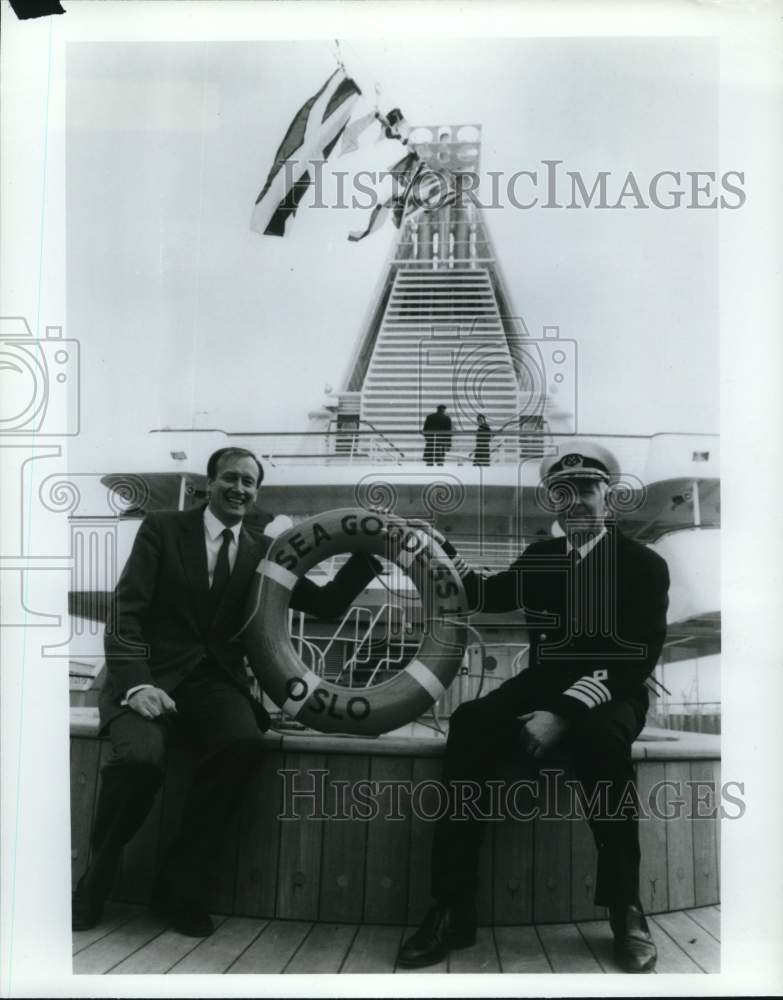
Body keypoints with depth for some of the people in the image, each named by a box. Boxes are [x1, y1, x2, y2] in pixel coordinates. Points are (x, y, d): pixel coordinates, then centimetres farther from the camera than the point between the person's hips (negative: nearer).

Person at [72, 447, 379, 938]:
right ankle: (98, 873, 0)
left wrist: (370, 552, 0)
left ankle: (180, 886, -11)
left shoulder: (264, 550, 13)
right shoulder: (163, 527, 5)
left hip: (216, 680, 2)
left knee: (244, 742, -31)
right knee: (140, 758, -33)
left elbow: (327, 605, 12)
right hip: (153, 674, -2)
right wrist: (137, 683, -20)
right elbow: (127, 611, -4)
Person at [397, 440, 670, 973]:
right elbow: (487, 596, 25)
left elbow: (639, 657, -14)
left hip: (610, 695, -4)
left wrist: (565, 712, -27)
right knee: (469, 723, -28)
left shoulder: (644, 564, -4)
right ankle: (453, 909, -26)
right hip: (542, 685, 4)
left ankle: (626, 909, -23)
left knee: (600, 739, -41)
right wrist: (439, 549, 7)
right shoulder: (541, 555, 13)